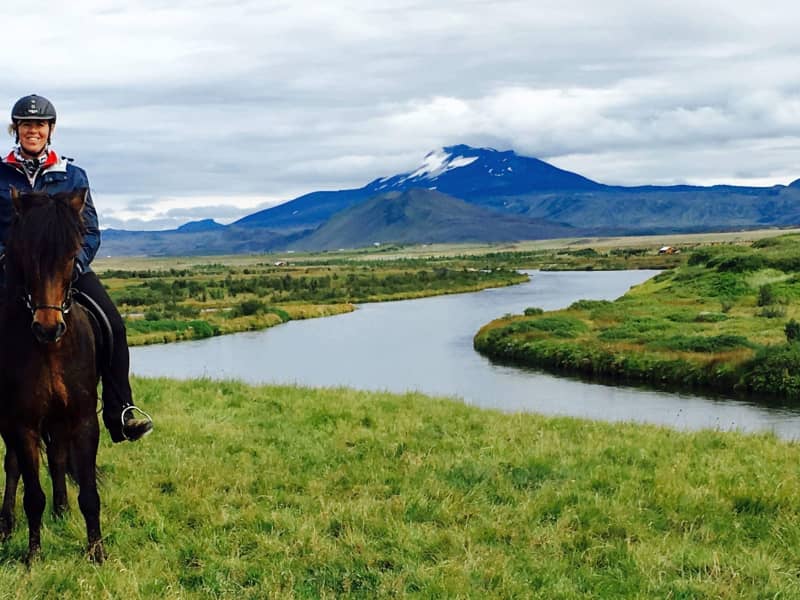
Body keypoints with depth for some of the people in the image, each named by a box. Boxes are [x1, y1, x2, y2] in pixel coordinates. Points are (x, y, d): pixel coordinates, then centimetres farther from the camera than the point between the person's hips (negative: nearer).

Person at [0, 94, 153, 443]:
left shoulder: (72, 176, 10)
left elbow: (90, 231, 9)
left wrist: (75, 261, -9)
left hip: (67, 266, 0)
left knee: (113, 326, -19)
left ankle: (120, 415, -17)